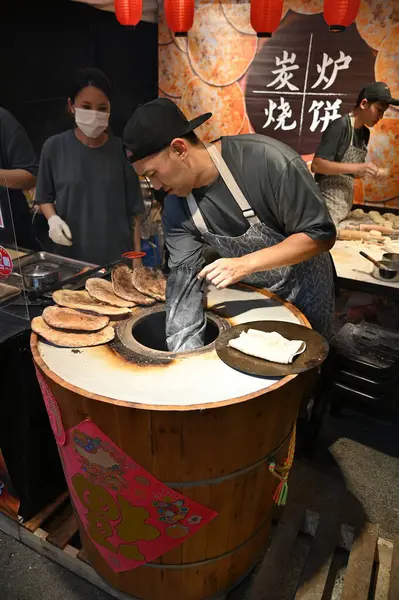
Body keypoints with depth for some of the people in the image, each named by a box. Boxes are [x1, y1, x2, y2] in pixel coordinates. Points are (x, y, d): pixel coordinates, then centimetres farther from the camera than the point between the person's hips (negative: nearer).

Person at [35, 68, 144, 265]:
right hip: (71, 254, 1)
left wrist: (136, 255, -1)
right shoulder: (54, 147, -4)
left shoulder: (121, 150, -4)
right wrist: (52, 219, -11)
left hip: (117, 254, 0)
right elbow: (45, 196, 8)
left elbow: (134, 209, -1)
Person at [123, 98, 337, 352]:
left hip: (303, 291, -3)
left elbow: (321, 234, -26)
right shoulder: (176, 207, -15)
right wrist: (185, 352, -26)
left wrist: (246, 263, -36)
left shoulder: (269, 160, -31)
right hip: (250, 293, 4)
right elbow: (184, 276, -17)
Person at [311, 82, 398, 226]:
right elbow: (316, 165, -19)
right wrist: (357, 168, -24)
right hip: (329, 204, -8)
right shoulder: (340, 126, -10)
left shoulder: (365, 133, 13)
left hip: (346, 202, 8)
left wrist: (372, 171, 0)